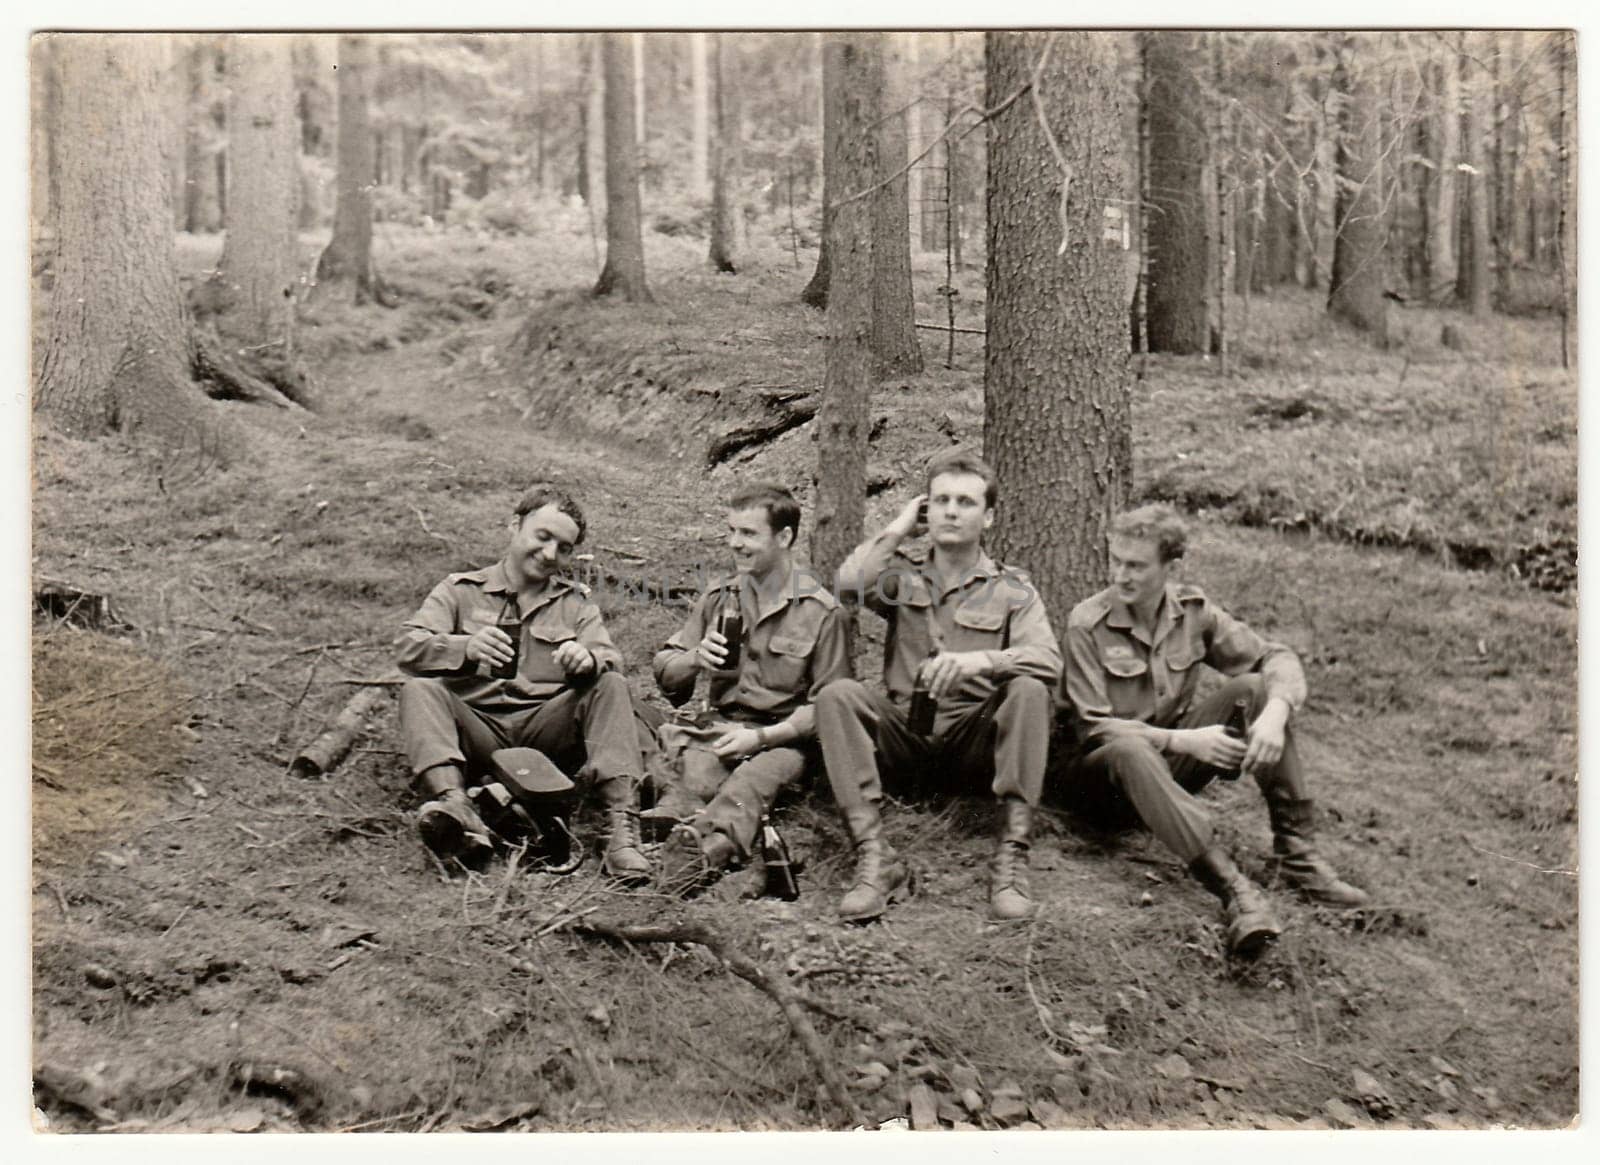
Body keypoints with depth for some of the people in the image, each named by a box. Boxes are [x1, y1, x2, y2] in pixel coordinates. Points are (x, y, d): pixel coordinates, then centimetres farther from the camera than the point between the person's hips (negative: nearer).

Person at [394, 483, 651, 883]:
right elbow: (408, 647, -1)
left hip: (546, 730, 1)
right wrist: (465, 648, -23)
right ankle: (456, 808, -49)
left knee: (611, 686, -21)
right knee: (419, 691, -25)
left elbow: (611, 660, 3)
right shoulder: (461, 590, 15)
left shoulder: (576, 602, 20)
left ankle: (623, 827, -36)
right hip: (476, 728, -1)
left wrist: (588, 660, -23)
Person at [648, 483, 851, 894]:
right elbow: (664, 672, 17)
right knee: (695, 772, -31)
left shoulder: (821, 610, 0)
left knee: (750, 781, -36)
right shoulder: (719, 596, 13)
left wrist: (761, 736, -15)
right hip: (719, 726, 3)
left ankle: (708, 847, -62)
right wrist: (696, 658, -7)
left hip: (783, 736, -3)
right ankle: (671, 834, -60)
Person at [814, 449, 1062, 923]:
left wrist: (980, 660, -28)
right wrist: (899, 529, 2)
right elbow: (850, 584, -11)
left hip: (976, 740, -1)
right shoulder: (904, 577, 13)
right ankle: (874, 856, -30)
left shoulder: (1011, 588, 9)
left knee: (1029, 689, -28)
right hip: (905, 736, 1)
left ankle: (1012, 857, -29)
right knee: (837, 694, -24)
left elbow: (1049, 659, -10)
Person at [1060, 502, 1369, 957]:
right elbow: (1093, 728, -16)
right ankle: (1234, 890, -49)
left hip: (1174, 763, 5)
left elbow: (1277, 658, -2)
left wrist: (1275, 713, -25)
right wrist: (1182, 740, -27)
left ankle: (1297, 851, -21)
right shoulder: (1088, 623, -14)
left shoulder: (1193, 610, -1)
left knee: (1254, 687, -16)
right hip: (1107, 771, -4)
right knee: (1129, 750, -40)